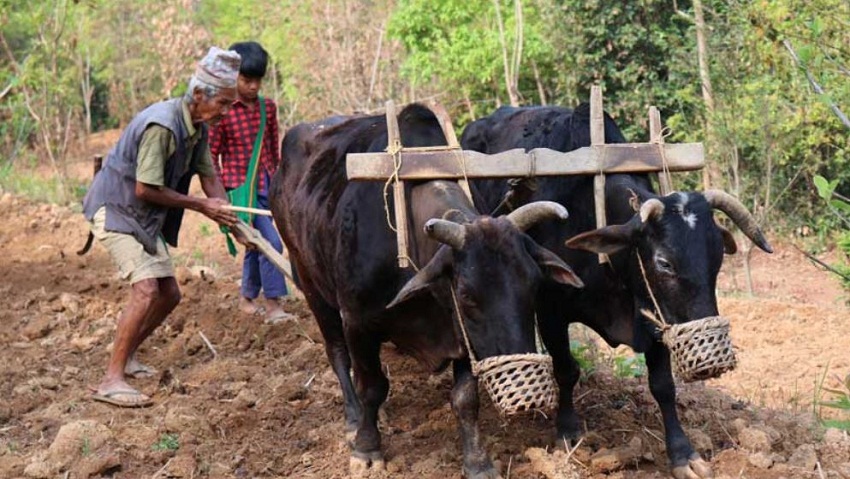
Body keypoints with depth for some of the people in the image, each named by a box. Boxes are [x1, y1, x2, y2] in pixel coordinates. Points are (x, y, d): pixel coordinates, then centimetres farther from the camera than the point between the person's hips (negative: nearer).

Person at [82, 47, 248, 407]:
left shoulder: (198, 127, 2)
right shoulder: (162, 125, -27)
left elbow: (210, 178, 8)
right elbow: (145, 189, -26)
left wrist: (234, 225, -2)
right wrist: (200, 206, -17)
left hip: (144, 219, 9)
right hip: (115, 210, -9)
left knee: (168, 294, 11)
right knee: (146, 289, -22)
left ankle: (126, 356, 28)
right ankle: (111, 380, -20)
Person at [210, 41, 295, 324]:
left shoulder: (267, 107, 6)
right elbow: (212, 156, -3)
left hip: (265, 186, 6)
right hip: (239, 188, -6)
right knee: (271, 242, -16)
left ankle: (248, 299, 31)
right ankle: (273, 306, -12)